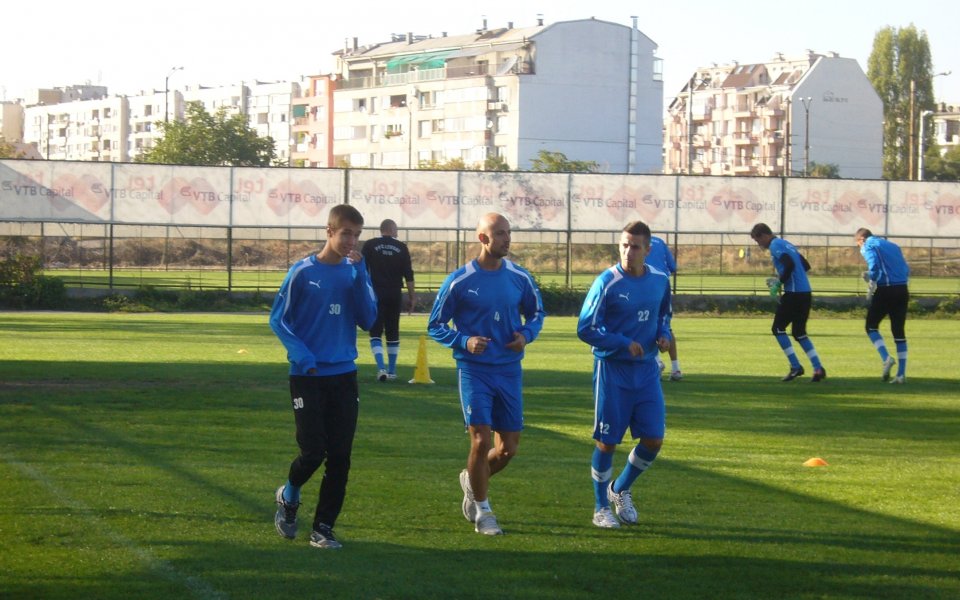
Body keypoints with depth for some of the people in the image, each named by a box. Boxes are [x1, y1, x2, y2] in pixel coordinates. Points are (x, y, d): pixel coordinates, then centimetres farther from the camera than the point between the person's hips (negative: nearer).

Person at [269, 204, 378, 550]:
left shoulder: (355, 272, 4)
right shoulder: (303, 272, -6)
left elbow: (367, 321, -3)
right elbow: (278, 319, -2)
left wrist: (360, 275, -12)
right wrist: (301, 354, -16)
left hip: (344, 375, 4)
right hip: (308, 376, -4)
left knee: (340, 457, 2)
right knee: (313, 452, -8)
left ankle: (323, 528, 13)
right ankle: (289, 496, 24)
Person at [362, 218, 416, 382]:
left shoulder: (370, 245, 0)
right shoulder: (401, 247, 4)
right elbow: (408, 275, 2)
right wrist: (412, 297, 8)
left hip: (376, 294, -2)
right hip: (395, 295, 2)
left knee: (376, 332, 0)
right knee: (393, 333, 12)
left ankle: (381, 368, -16)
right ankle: (392, 370, 16)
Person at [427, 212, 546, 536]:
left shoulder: (520, 278, 2)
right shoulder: (459, 281, -8)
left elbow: (537, 312, 18)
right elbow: (436, 326, 0)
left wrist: (526, 334, -4)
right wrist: (464, 341, -17)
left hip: (509, 371, 4)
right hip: (474, 371, -4)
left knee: (508, 448, 6)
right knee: (481, 441, -10)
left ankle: (473, 481, 36)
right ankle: (481, 510, 9)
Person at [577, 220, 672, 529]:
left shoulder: (660, 281, 2)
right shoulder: (606, 283, -13)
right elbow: (585, 329, -11)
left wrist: (663, 335, 0)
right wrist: (624, 344, -17)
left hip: (647, 370, 5)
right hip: (612, 372, -5)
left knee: (653, 439, 2)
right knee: (607, 442, 1)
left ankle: (620, 490, 28)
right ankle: (601, 508, 17)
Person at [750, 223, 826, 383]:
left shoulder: (775, 246, -7)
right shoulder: (785, 244, 21)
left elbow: (789, 265, -22)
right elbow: (806, 266, 25)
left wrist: (779, 283, -11)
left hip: (794, 293, -9)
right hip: (806, 292, 9)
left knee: (778, 328, 2)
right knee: (799, 332, 15)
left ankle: (795, 366, -3)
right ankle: (818, 369, 8)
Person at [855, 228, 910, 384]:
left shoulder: (869, 246, 1)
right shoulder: (893, 246, 23)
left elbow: (874, 267, -18)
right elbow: (906, 271, 20)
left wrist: (872, 282, -4)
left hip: (885, 291, -6)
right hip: (902, 291, 6)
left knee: (871, 326, 10)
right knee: (899, 331, 10)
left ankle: (886, 358, -11)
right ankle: (901, 374, 6)